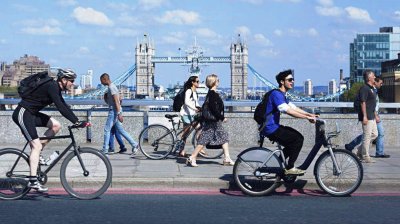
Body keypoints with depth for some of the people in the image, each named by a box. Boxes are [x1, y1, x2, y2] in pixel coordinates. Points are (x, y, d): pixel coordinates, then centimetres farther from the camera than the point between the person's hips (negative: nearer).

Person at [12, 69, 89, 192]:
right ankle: (33, 181, -16)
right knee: (36, 145, -14)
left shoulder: (56, 88, 11)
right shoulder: (51, 87, -19)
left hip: (31, 113, 10)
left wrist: (78, 121, 5)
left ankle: (35, 154, 7)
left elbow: (64, 106, 14)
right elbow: (60, 108, -27)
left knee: (56, 125, 4)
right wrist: (76, 122, -29)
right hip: (23, 113, -10)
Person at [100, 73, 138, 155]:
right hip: (115, 111, 10)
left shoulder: (111, 88, -14)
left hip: (114, 111, -10)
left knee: (107, 129, -4)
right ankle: (134, 144, 6)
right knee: (120, 130, 10)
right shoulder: (112, 86, 17)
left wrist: (119, 114, -25)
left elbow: (116, 101, -21)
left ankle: (105, 150, 0)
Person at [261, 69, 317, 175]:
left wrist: (309, 114, 2)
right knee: (298, 139, -13)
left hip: (274, 127, 10)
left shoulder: (282, 95, 17)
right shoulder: (276, 94, -17)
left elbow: (293, 108, 15)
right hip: (270, 129, -10)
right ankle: (290, 168, -5)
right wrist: (307, 117, -27)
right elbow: (288, 111, -27)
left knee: (297, 138, 13)